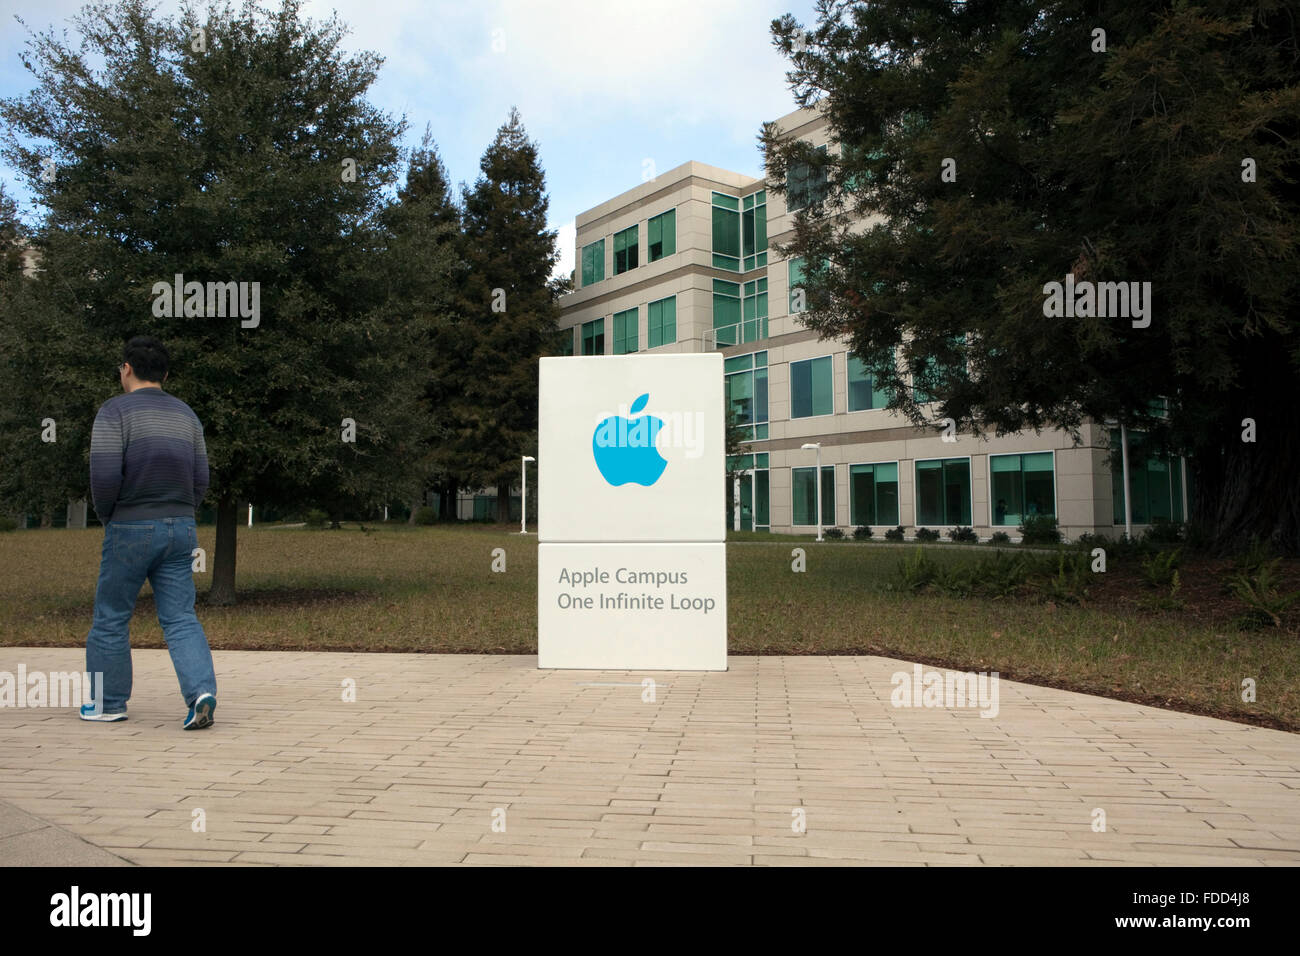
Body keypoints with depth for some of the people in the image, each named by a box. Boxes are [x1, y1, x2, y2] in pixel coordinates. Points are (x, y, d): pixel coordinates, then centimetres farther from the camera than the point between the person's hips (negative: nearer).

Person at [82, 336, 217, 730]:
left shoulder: (115, 411, -8)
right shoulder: (186, 414, 10)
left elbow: (104, 476, -17)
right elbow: (201, 479, 8)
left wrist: (106, 517, 0)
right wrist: (178, 515, 16)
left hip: (131, 530, -4)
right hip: (182, 528, 5)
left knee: (111, 617, 12)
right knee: (180, 618, 4)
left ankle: (109, 702, 23)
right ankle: (201, 691, -13)